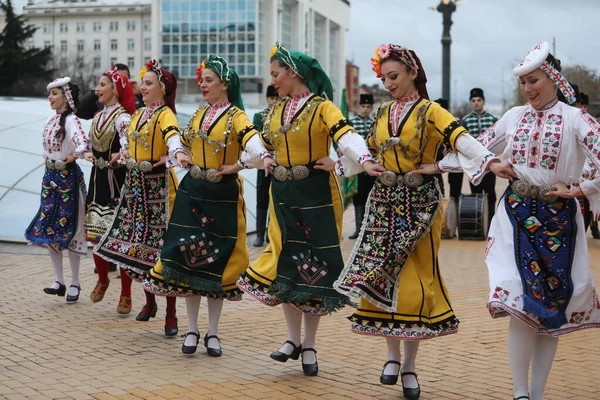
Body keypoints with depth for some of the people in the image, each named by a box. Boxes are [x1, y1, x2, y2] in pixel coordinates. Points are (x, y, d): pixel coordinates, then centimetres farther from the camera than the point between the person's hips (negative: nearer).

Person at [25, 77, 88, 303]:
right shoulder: (51, 120, 9)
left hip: (67, 177, -8)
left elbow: (83, 145, -33)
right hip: (50, 177, 8)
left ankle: (75, 283, 10)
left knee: (68, 229, -1)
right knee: (48, 229, 6)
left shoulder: (70, 120, -16)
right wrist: (50, 163, 6)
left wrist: (69, 159, -25)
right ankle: (59, 281, 13)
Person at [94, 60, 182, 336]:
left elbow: (173, 135, -34)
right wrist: (124, 150, 13)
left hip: (158, 186, -8)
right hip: (135, 184, 8)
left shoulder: (165, 114, -11)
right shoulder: (139, 114, 13)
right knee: (138, 244, 12)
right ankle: (149, 302, 28)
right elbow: (127, 137, 32)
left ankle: (171, 314, -1)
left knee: (162, 246, -7)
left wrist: (175, 154, -53)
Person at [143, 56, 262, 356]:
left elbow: (254, 144, -25)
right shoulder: (199, 114, 11)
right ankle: (192, 330, 12)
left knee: (217, 259, 2)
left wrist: (236, 166, -28)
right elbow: (184, 141, 27)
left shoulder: (235, 115, -8)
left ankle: (213, 333, 13)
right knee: (187, 256, 1)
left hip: (223, 195, -5)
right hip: (192, 191, 5)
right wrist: (180, 156, 8)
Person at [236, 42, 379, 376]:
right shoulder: (277, 110, 11)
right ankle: (294, 340, 19)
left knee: (315, 264, -1)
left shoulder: (322, 106, -10)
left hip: (317, 195, -6)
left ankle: (310, 347, 12)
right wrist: (266, 159, 5)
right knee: (285, 262, 6)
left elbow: (345, 134, -27)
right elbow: (265, 142, 27)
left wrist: (365, 160, -46)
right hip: (283, 193, 6)